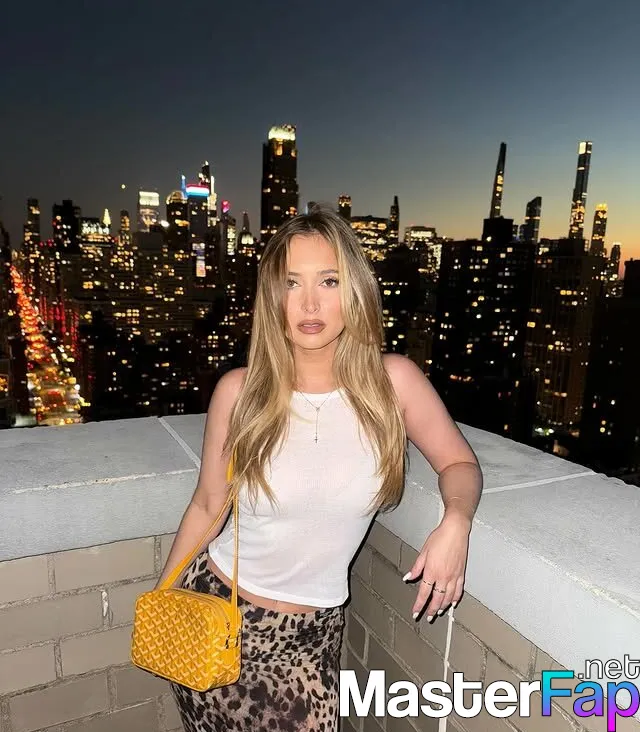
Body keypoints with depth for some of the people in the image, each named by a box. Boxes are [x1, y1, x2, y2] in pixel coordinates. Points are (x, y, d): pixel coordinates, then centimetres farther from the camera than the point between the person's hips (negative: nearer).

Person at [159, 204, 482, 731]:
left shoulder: (393, 382, -15)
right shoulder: (239, 391, -14)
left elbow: (459, 462, -1)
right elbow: (208, 506, -2)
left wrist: (456, 521, -22)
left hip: (309, 631, 0)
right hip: (214, 607, 1)